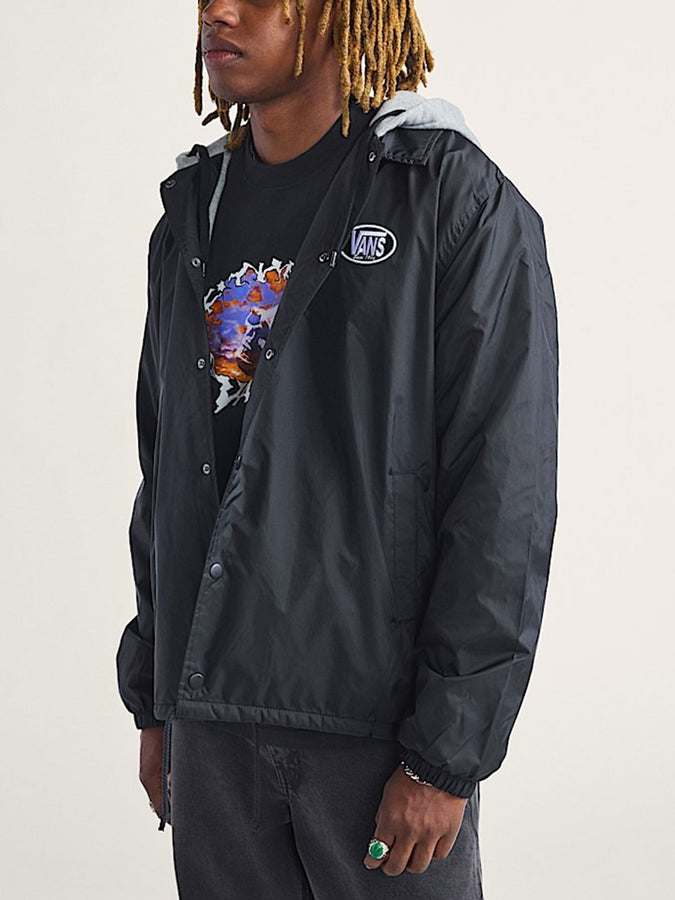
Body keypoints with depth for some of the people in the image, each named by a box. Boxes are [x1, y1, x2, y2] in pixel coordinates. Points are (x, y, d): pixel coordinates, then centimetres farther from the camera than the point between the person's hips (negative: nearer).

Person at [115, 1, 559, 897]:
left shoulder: (461, 203, -8)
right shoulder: (192, 218, 11)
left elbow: (506, 493, -13)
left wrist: (447, 754, -15)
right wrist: (154, 702, 14)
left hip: (382, 716, -5)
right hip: (211, 709, 5)